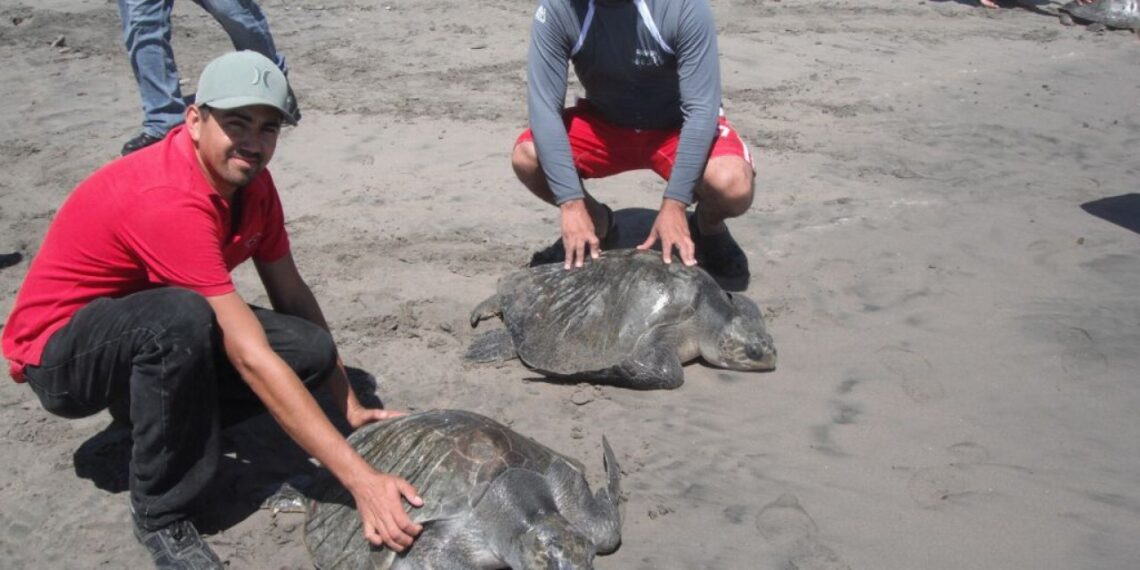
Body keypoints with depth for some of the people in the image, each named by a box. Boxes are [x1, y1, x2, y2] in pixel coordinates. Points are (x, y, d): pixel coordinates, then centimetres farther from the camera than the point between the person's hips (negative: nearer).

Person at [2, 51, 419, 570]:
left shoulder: (247, 179, -7)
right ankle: (160, 514, -19)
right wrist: (360, 479, -39)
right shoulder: (169, 200, -33)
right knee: (182, 316, -39)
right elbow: (252, 359, -38)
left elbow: (293, 297, 2)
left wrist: (350, 406, -1)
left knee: (313, 351, -15)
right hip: (58, 353, -7)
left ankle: (151, 410, 7)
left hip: (149, 334, 7)